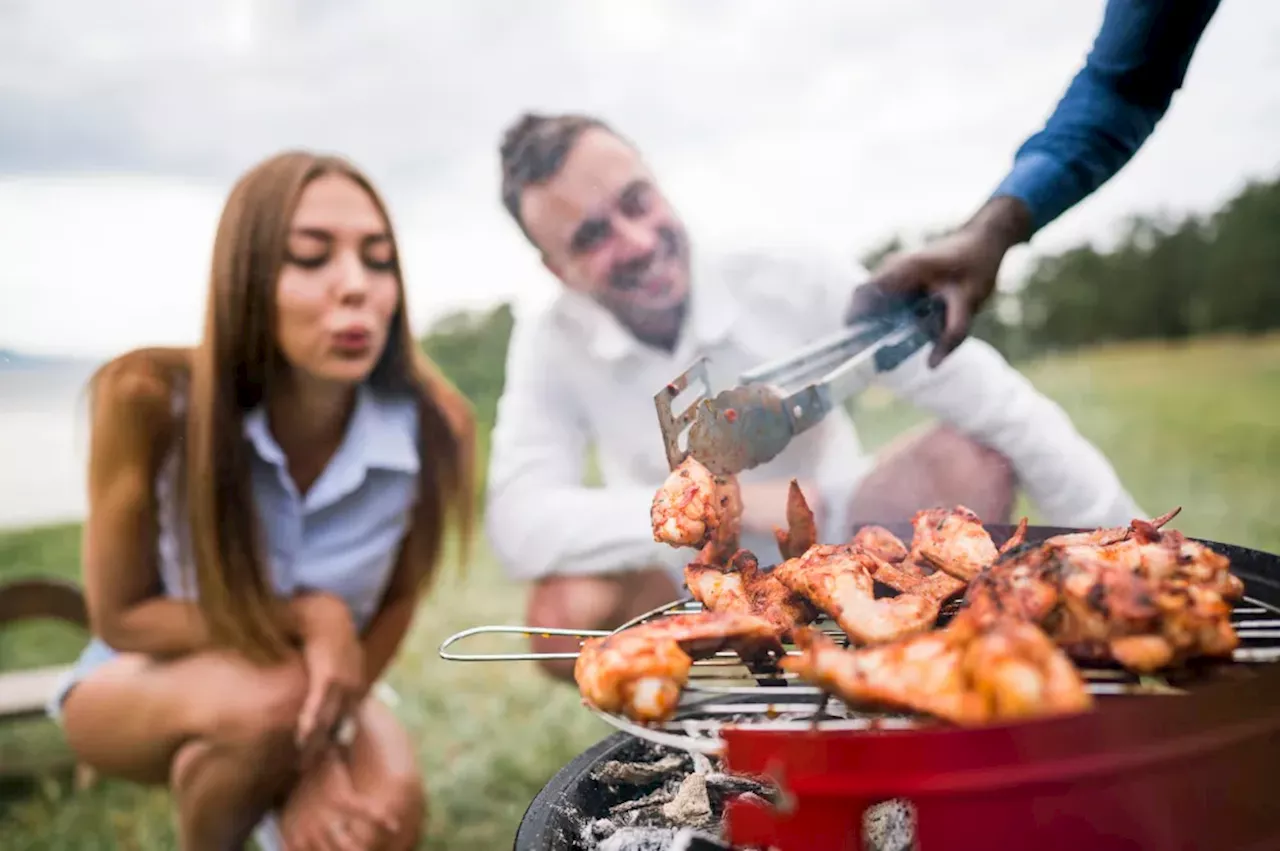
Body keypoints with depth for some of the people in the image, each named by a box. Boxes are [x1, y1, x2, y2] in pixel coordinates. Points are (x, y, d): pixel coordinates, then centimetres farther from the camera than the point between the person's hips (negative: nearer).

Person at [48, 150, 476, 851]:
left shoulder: (433, 427, -26)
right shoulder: (152, 398, -29)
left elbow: (395, 604, -9)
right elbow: (121, 616, -16)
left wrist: (319, 747, -20)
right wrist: (304, 617, -29)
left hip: (316, 682, 1)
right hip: (141, 681, -1)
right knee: (263, 701, -33)